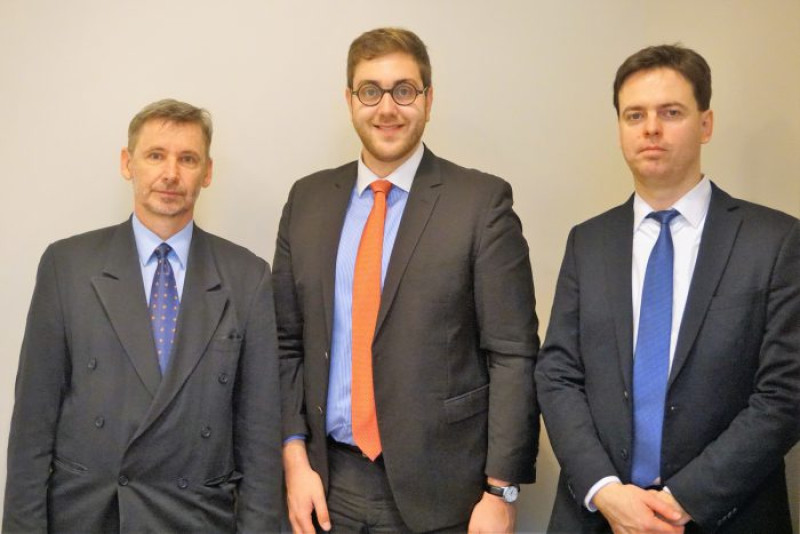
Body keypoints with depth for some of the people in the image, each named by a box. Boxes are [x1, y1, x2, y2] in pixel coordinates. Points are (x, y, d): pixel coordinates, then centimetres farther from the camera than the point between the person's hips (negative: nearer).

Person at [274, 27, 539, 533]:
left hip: (440, 490, -3)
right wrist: (295, 458, -1)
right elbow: (287, 343, 7)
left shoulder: (482, 200, -7)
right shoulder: (308, 199, 5)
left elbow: (514, 354, -8)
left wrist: (500, 491, -10)